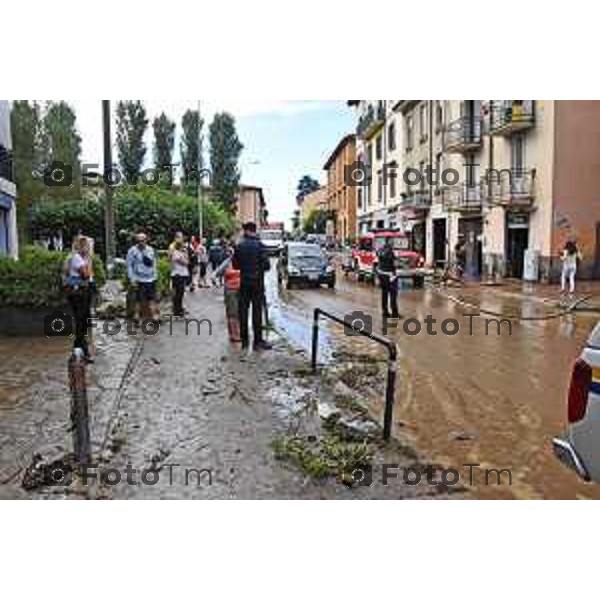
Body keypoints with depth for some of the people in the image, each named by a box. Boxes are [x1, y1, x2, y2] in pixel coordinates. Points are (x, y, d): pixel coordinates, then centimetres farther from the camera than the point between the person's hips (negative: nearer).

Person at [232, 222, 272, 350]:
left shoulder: (239, 246, -1)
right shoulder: (259, 245, -11)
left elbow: (235, 265, 4)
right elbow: (266, 265, -13)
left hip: (244, 282, 3)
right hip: (257, 282, -3)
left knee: (243, 310, 10)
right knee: (257, 311, 0)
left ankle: (244, 339, 15)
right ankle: (258, 341, 2)